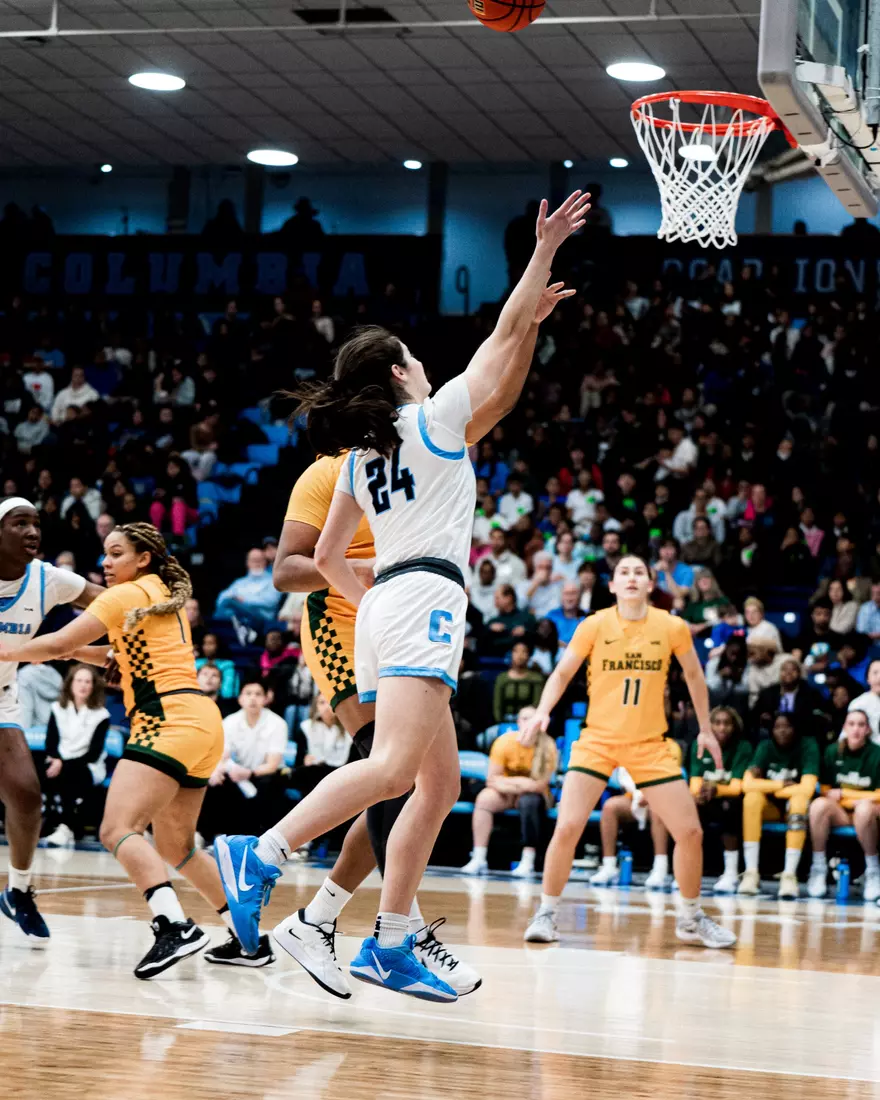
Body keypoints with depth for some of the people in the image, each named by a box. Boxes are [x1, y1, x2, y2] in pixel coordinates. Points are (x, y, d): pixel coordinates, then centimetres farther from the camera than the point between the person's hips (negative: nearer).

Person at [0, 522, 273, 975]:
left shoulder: (128, 594, -2)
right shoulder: (166, 597, 23)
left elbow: (58, 644, -4)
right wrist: (77, 650, 22)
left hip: (170, 720, -10)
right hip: (199, 721, 10)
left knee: (118, 829, -21)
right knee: (175, 847, 17)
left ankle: (174, 926, -39)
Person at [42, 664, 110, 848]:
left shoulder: (101, 715, -3)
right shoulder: (58, 709, 7)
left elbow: (94, 754, -9)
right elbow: (51, 743, 4)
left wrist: (64, 763, -19)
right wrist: (56, 761, -18)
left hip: (88, 767, -2)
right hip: (60, 762, 2)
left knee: (71, 773, -38)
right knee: (48, 774, -34)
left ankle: (66, 828, -41)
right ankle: (62, 826, -36)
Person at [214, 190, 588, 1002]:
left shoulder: (359, 459, 21)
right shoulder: (435, 416, 3)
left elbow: (327, 557, 23)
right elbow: (507, 335, 8)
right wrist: (546, 250, 15)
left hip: (382, 607, 9)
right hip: (427, 597, -9)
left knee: (441, 782, 8)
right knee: (393, 767, -21)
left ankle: (390, 946, 3)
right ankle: (261, 854, -32)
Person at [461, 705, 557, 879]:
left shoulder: (547, 747, -15)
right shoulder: (505, 741, -12)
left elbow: (540, 785, -17)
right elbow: (492, 779, -12)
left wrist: (511, 782, -24)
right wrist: (520, 783, -26)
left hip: (534, 795, -2)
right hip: (507, 793, 2)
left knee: (529, 802, -36)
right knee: (484, 799, -28)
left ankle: (527, 862, -34)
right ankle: (479, 859, -31)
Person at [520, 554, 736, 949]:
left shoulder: (672, 628, -4)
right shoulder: (594, 626, -7)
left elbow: (694, 675, 12)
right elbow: (562, 674, 0)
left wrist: (705, 729, 14)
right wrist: (542, 712, -16)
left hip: (649, 745, 2)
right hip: (598, 739, -1)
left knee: (690, 832, -1)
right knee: (566, 827, -17)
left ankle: (690, 919, 21)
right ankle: (546, 913, 2)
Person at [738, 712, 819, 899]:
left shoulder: (808, 747, -12)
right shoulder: (766, 747, -5)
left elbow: (807, 789, -23)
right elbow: (747, 784, -16)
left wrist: (770, 789, -13)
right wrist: (782, 785, -18)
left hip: (795, 807, -2)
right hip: (771, 808, 2)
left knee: (800, 799, -36)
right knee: (752, 797, -30)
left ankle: (789, 875, -38)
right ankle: (751, 873, -32)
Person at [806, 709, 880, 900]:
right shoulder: (833, 752, 4)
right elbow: (824, 788, 11)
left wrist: (843, 794, -5)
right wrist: (831, 795, -12)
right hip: (840, 813, 3)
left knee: (864, 808, -38)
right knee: (819, 804, -30)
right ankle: (818, 869, -19)